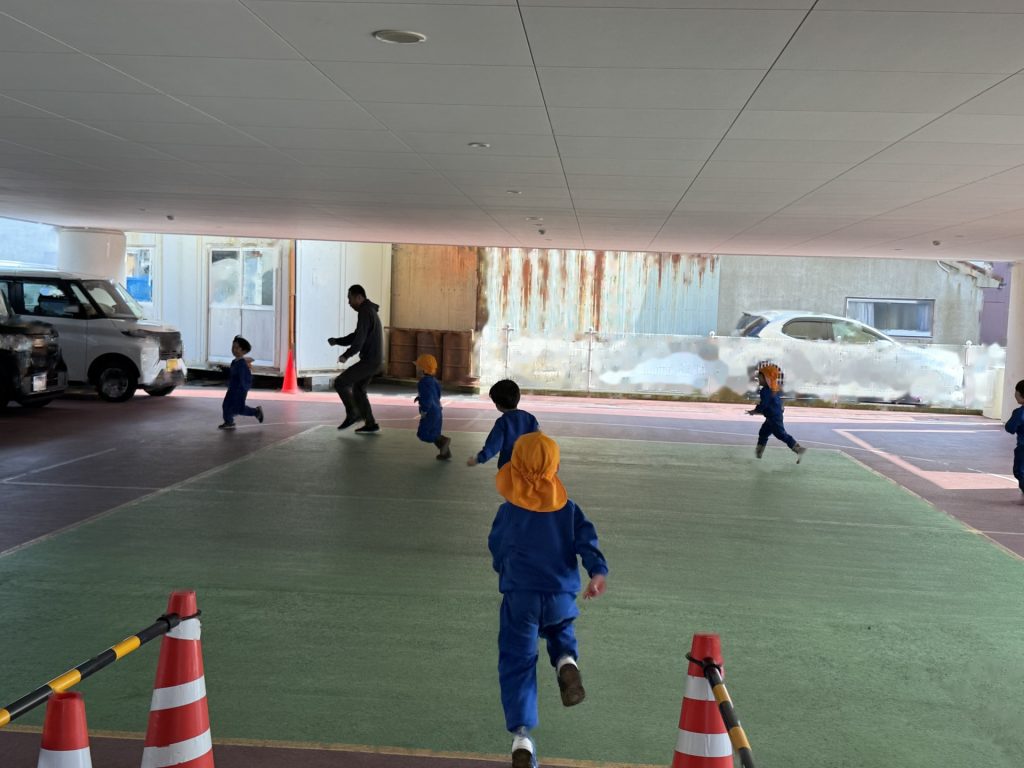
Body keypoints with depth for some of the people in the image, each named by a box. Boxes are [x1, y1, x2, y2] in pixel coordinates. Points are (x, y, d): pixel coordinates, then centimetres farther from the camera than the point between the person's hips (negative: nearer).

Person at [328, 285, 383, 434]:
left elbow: (359, 339, -23)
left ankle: (352, 414, 2)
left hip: (369, 361, -10)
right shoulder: (370, 311, 17)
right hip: (373, 360, 10)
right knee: (358, 389, 17)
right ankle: (371, 424, 18)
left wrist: (346, 355, -15)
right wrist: (337, 341, 11)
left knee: (340, 383, -7)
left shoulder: (365, 313, -16)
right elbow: (356, 336, 22)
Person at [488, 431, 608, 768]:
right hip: (561, 596, 2)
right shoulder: (568, 508, 5)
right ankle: (567, 662, -1)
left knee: (517, 664, 4)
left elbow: (496, 549, 10)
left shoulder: (508, 512, -1)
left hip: (519, 597, -2)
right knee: (560, 631, 33)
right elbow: (586, 539, -9)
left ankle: (521, 735, -7)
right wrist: (598, 571, -21)